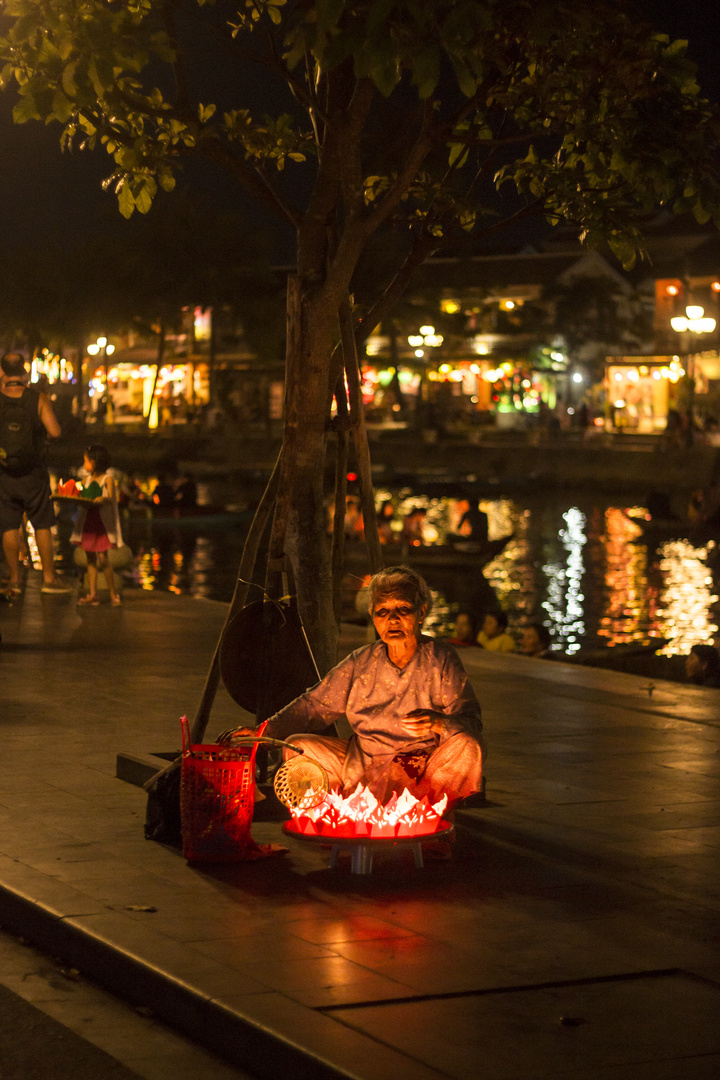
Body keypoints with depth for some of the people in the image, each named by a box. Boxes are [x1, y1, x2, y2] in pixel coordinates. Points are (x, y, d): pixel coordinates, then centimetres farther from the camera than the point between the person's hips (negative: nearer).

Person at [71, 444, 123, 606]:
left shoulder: (107, 479, -5)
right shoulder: (87, 479, 14)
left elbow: (111, 498, -17)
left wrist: (102, 499, -37)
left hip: (102, 522, -6)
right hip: (87, 521, 7)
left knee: (103, 558, -11)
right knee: (90, 558, 7)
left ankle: (113, 593, 0)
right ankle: (92, 593, 10)